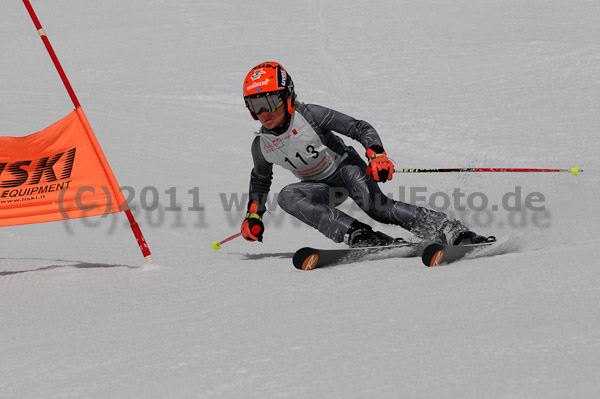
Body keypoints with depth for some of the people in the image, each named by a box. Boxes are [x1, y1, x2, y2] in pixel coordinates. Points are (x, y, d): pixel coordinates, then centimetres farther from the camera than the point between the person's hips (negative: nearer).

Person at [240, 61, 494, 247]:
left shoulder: (309, 115, -21)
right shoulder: (261, 145, -6)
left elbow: (360, 128, -21)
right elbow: (260, 180, 15)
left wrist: (377, 153, -39)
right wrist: (254, 215, 4)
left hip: (346, 167, -5)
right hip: (323, 186, 5)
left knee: (375, 206, -33)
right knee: (287, 197, -27)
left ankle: (451, 231, -32)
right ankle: (358, 235, -36)